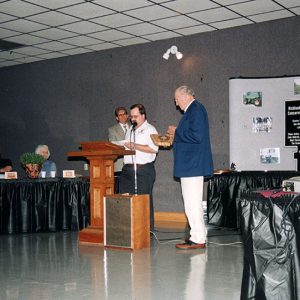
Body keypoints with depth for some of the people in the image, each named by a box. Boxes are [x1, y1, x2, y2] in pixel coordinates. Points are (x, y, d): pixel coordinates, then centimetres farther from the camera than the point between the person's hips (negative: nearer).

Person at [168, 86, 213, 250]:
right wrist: (176, 136, 14)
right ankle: (199, 236, 22)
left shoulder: (196, 109, -13)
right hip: (190, 164, 11)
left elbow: (197, 136, -23)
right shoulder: (192, 110, 18)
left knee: (192, 203, -7)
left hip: (193, 164, -11)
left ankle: (197, 239, -2)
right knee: (193, 202, 15)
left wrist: (177, 132, -12)